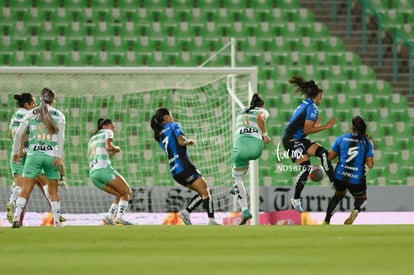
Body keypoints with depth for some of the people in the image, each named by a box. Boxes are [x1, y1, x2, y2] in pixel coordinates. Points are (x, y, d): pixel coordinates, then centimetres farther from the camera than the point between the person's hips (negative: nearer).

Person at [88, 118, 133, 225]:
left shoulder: (92, 138, 31)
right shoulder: (107, 132, 10)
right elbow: (108, 147, -9)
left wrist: (112, 153, 30)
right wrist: (117, 149, 9)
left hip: (93, 173, 8)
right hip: (104, 169, -7)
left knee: (121, 195, 15)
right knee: (127, 192, -2)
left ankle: (109, 217, -3)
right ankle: (120, 216, -21)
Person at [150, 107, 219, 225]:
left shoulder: (160, 136, 21)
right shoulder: (174, 125, 2)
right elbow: (181, 141, -14)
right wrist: (189, 141, 5)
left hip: (174, 171, 8)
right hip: (184, 166, -8)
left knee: (202, 193, 13)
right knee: (205, 193, -7)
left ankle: (186, 212, -4)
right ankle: (211, 221, -19)